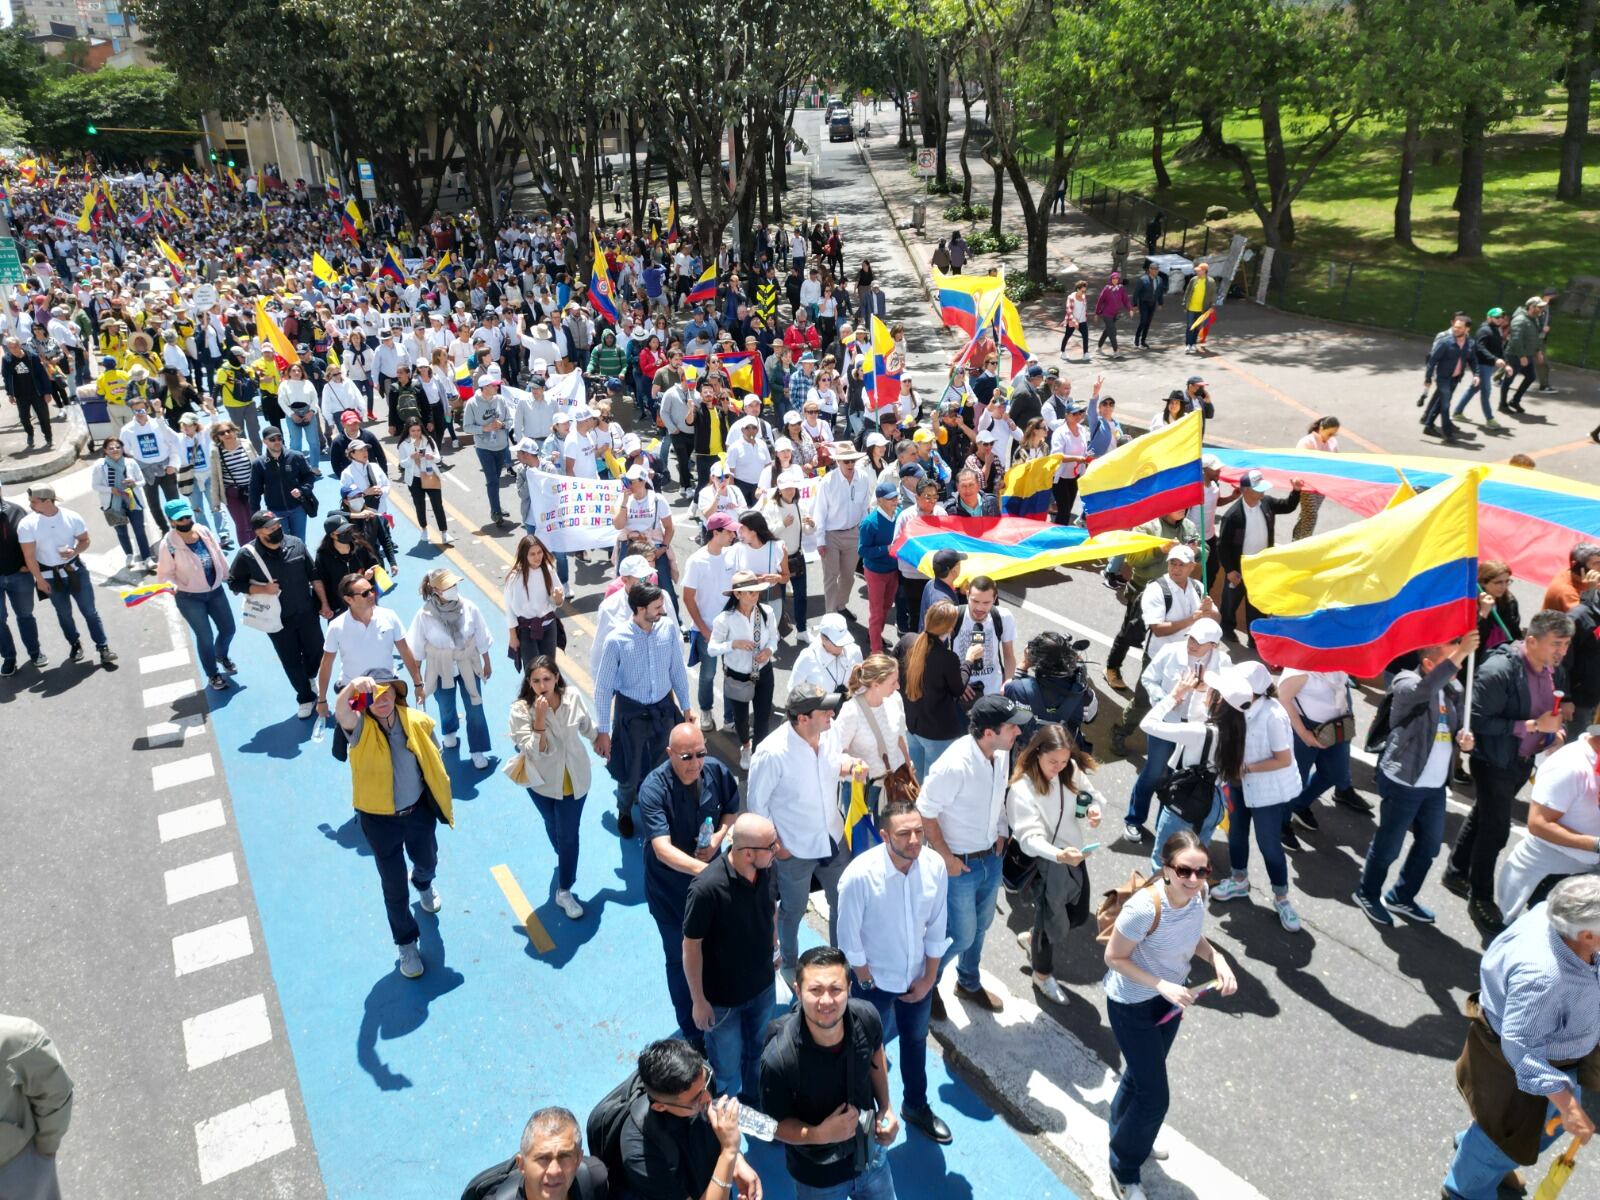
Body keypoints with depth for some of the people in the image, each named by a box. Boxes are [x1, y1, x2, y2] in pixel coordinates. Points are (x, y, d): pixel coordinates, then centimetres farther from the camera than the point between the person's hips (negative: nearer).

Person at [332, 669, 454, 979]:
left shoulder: (417, 721, -14)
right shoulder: (361, 727, -22)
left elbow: (434, 763, -1)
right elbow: (340, 711, -46)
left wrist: (445, 803, 7)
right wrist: (353, 686, -68)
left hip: (419, 811, 3)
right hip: (379, 819, -3)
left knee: (427, 862, 30)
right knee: (394, 887, 11)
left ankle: (423, 884, 69)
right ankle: (407, 944, 36)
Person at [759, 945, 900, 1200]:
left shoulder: (866, 1017, -24)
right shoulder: (779, 1059, -36)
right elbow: (775, 1124, -18)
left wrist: (886, 1107, -2)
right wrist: (819, 1134, -33)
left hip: (870, 1154, 4)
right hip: (817, 1176, -3)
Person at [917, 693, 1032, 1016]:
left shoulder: (1001, 753, -9)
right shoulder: (955, 766, -33)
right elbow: (925, 813, -23)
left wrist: (1000, 833, 7)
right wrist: (946, 858, -17)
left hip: (991, 858, 7)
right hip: (960, 864, -7)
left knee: (980, 927, 25)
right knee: (962, 936, 7)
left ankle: (969, 983, 49)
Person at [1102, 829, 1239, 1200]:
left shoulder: (1199, 892, -18)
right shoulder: (1145, 908, -37)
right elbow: (1114, 958, -23)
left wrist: (1217, 959, -17)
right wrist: (1162, 986, -29)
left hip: (1169, 998, 6)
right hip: (1133, 1005, -6)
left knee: (1141, 1075, 29)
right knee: (1155, 1097, 6)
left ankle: (1127, 1139, 57)